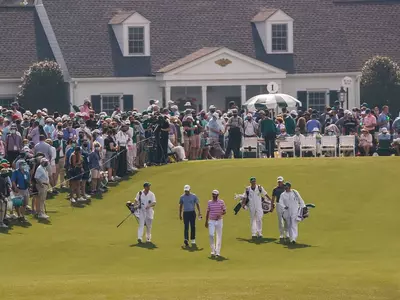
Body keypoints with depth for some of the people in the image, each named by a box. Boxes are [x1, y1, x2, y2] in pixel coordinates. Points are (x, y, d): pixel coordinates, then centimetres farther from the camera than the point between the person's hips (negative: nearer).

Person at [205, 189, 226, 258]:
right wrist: (206, 221, 8)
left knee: (219, 236, 2)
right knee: (211, 235, -12)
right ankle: (213, 251, 0)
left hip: (219, 221, -1)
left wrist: (220, 214, -20)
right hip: (211, 221, 1)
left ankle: (217, 252, 7)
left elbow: (224, 211, 2)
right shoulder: (209, 202, 5)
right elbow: (208, 212, 11)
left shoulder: (221, 202, -1)